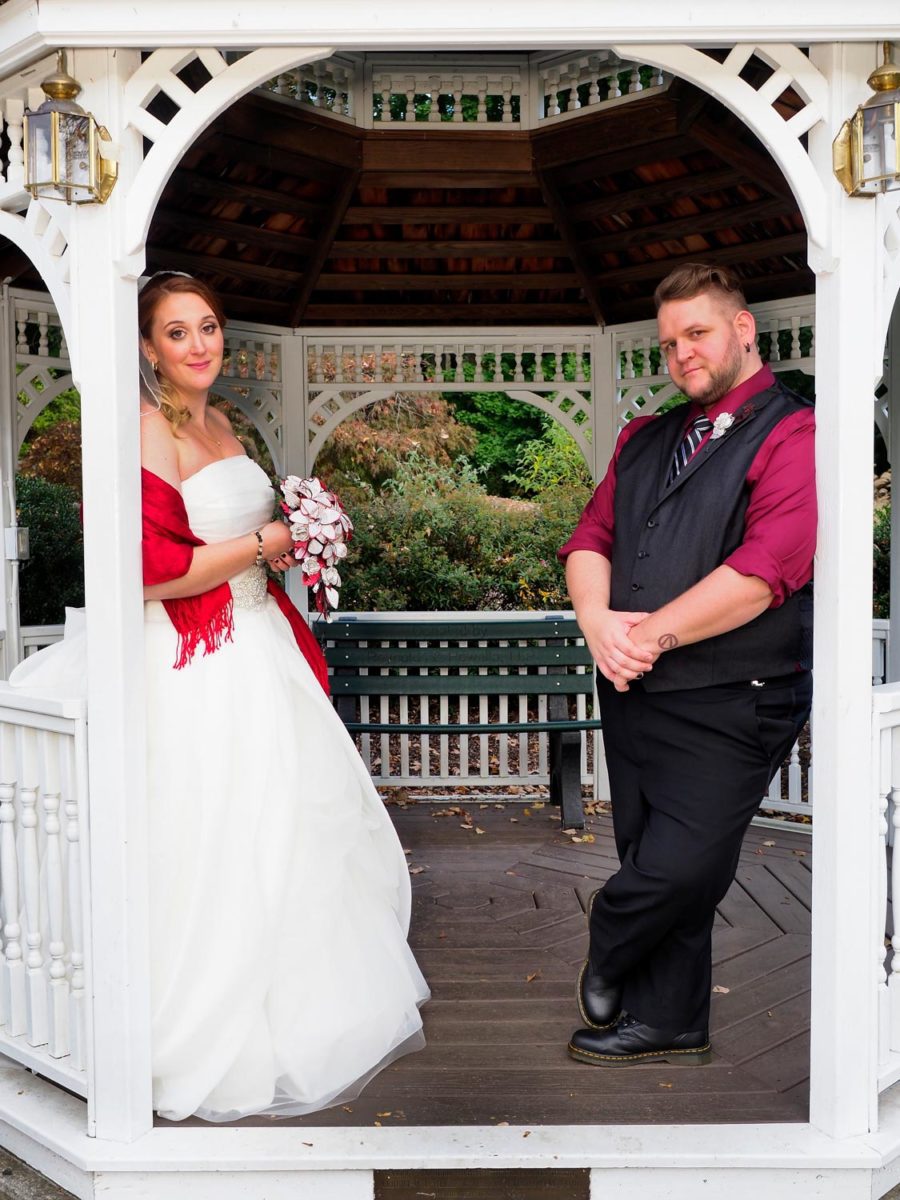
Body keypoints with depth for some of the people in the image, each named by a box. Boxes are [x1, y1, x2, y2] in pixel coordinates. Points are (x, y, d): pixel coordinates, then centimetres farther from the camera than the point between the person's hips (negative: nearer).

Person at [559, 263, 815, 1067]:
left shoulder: (793, 435, -7)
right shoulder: (644, 439, 16)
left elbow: (765, 569, -18)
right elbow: (591, 538, 9)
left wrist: (654, 634, -16)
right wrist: (599, 622, -11)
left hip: (728, 706, -6)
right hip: (633, 691, 6)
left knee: (676, 870, -6)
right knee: (653, 865, 15)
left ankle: (606, 954, 27)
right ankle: (667, 1022, 34)